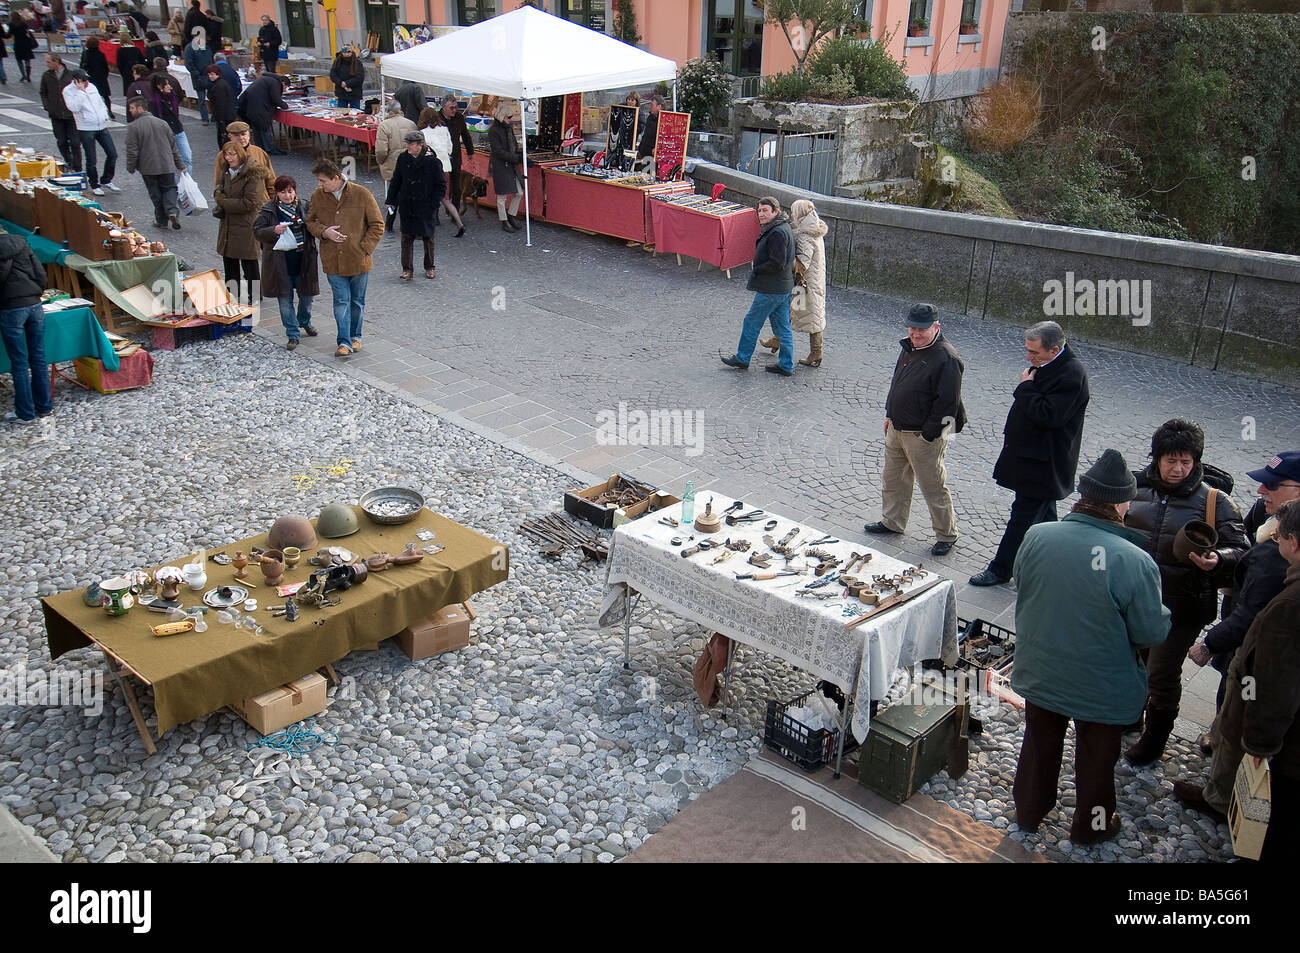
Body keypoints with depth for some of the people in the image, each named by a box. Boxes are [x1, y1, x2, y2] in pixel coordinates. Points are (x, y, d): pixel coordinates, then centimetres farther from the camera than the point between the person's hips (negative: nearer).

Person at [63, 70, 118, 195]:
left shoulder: (91, 87, 12)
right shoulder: (68, 90, -6)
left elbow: (101, 103, 21)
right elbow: (74, 107, -20)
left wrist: (105, 118, 10)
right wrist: (81, 91, -19)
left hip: (102, 127, 5)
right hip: (86, 129, -5)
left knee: (112, 154, 3)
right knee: (91, 160, -1)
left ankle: (106, 181, 20)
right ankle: (95, 185, 14)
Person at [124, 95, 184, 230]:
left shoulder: (133, 127, -9)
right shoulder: (161, 123, 5)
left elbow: (132, 151, -9)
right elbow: (174, 146, 9)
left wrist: (131, 167, 6)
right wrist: (181, 165, 16)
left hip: (148, 168, -3)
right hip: (167, 166, 3)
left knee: (155, 194, 10)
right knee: (169, 188, 14)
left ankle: (161, 220, 14)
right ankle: (172, 211, -12)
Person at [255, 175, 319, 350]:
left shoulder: (305, 207, 4)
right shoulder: (267, 210, -3)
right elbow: (257, 231, -6)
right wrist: (274, 231, -24)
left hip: (303, 261, 2)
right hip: (280, 263, -2)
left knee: (306, 295, 13)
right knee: (285, 299, 2)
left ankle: (304, 322, 42)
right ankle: (293, 335, 12)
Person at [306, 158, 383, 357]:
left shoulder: (362, 194, -8)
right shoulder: (317, 196, 1)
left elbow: (377, 225, -2)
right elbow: (310, 222, 13)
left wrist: (365, 248, -9)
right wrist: (324, 231, -9)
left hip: (358, 260, -1)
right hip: (333, 261, 1)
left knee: (357, 301, 13)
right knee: (341, 301, -2)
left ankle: (355, 336, 30)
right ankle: (344, 342, 0)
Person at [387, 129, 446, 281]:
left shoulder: (432, 161, -12)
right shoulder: (403, 158, 0)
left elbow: (441, 185, -5)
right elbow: (396, 181, 10)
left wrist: (434, 203, -12)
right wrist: (391, 200, 8)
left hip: (425, 206, -3)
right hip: (407, 205, 3)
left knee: (428, 237, 10)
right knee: (407, 237, 5)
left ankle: (429, 267, 27)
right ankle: (407, 268, 14)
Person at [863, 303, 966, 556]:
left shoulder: (946, 359, -22)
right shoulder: (910, 348, 6)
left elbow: (947, 403, -22)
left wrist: (928, 435, -19)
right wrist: (890, 415, 19)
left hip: (924, 435, -9)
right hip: (897, 429, 9)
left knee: (933, 487, 2)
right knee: (893, 479, 21)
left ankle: (947, 535, 18)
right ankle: (892, 522, 39)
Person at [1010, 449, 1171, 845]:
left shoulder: (1036, 537, -18)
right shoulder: (1134, 563, -30)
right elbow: (1153, 633, -19)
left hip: (1040, 674, 3)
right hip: (1102, 689, -3)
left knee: (1039, 744, 27)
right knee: (1096, 756, 22)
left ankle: (1028, 810, 47)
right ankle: (1091, 824, 44)